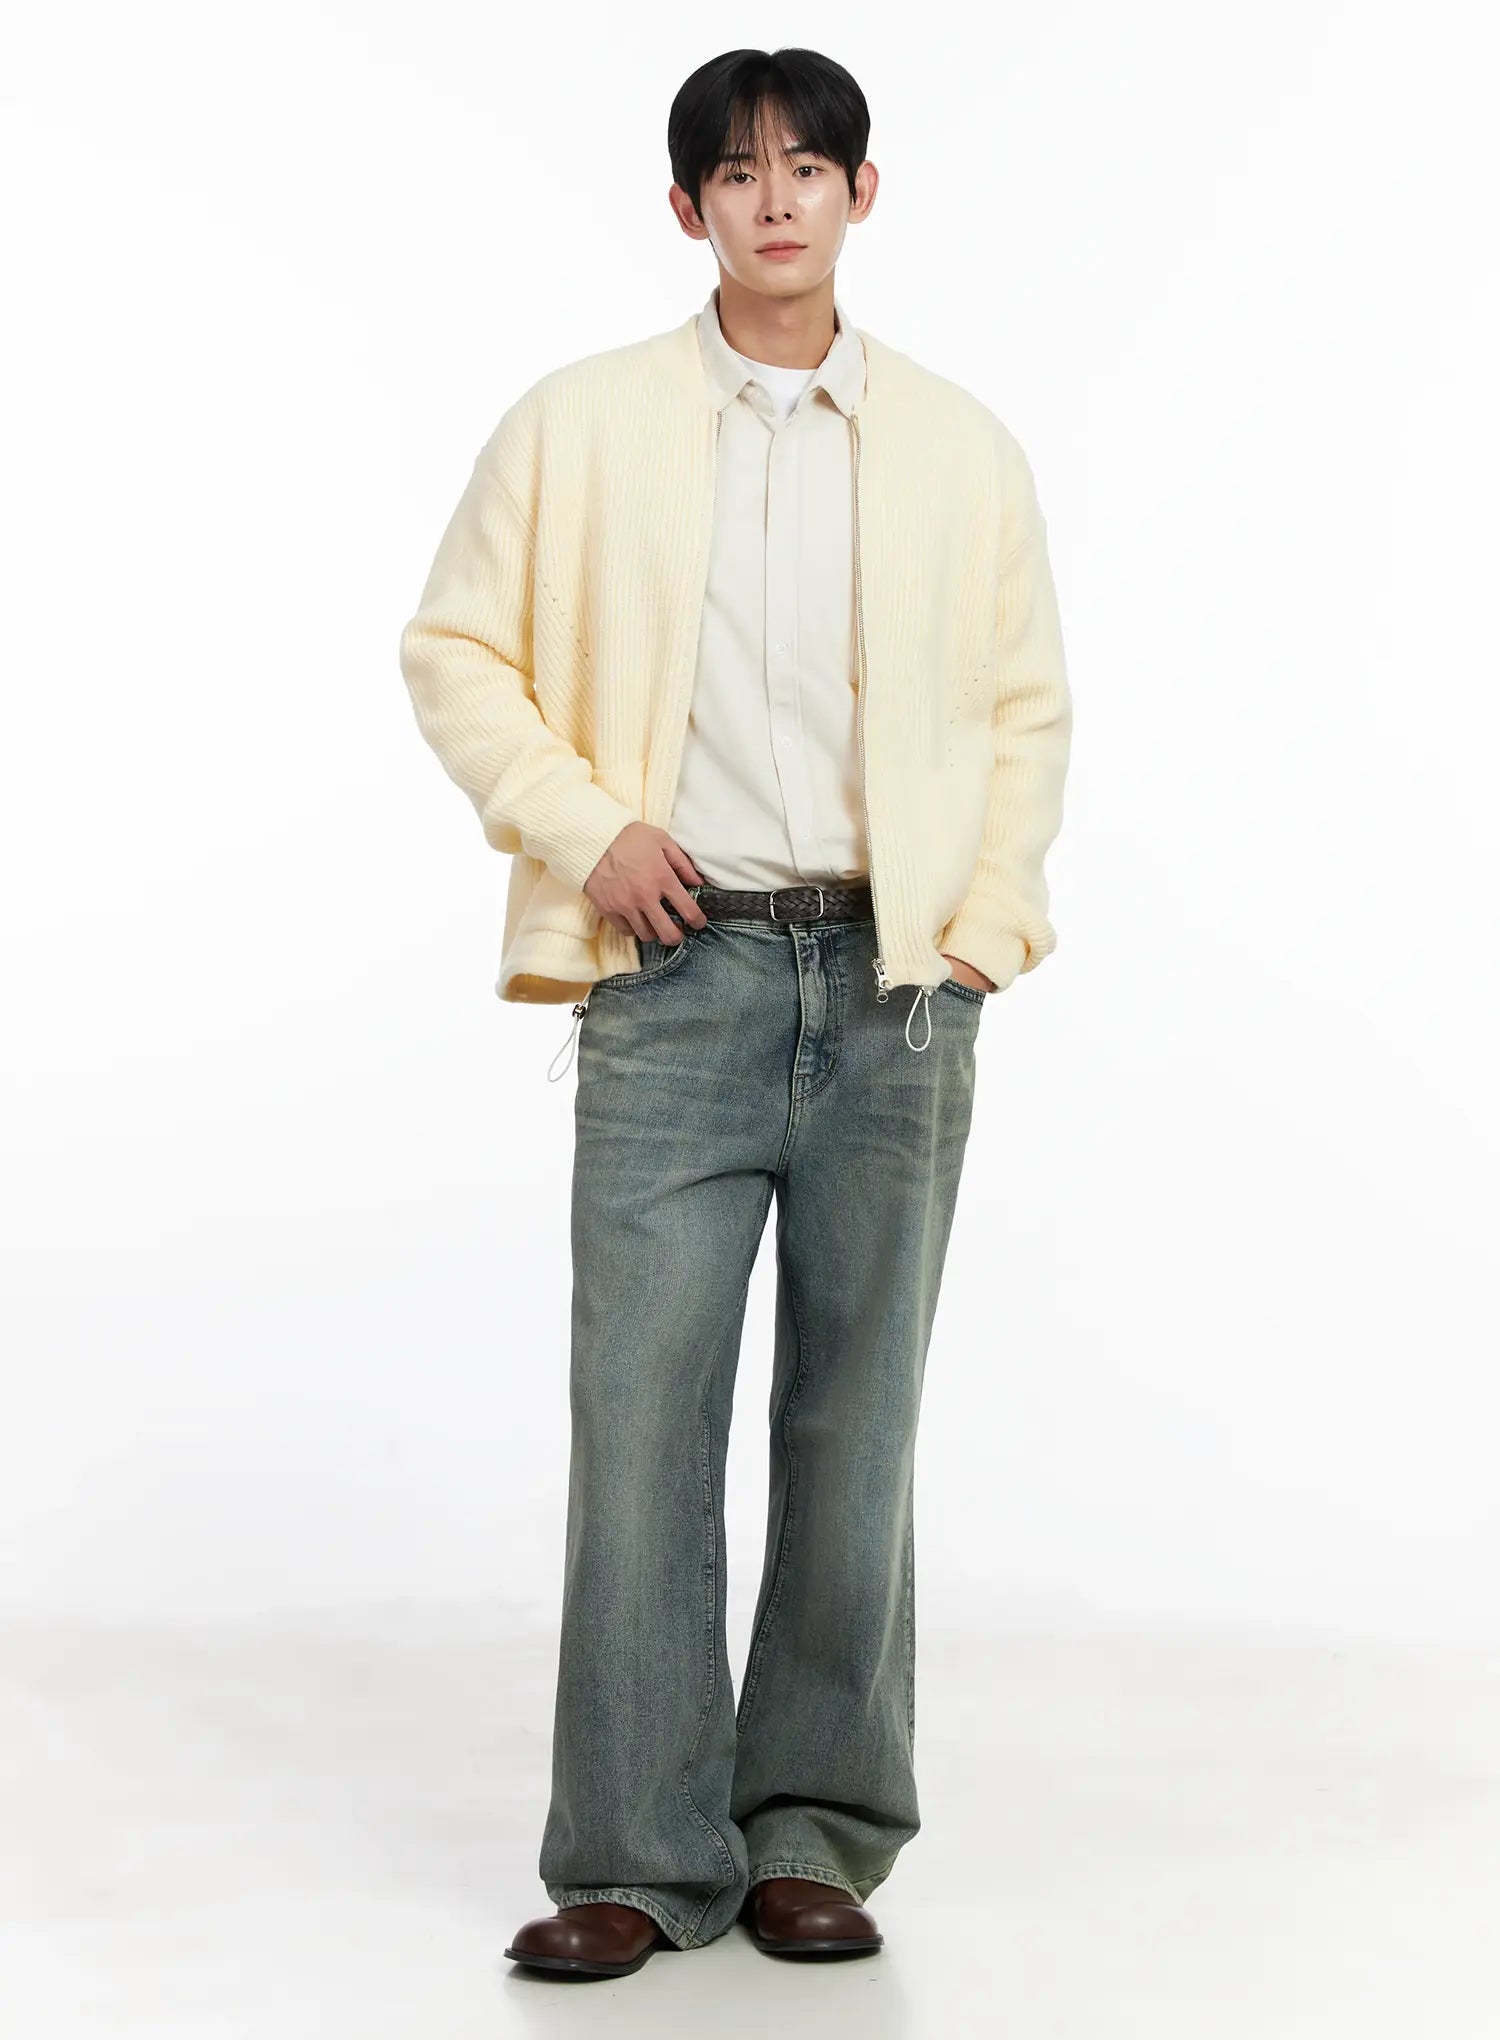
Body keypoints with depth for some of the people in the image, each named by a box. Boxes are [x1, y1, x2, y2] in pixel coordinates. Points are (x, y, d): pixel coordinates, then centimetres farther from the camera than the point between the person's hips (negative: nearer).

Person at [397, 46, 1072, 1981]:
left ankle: (816, 1835, 17)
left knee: (854, 1421, 6)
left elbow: (1028, 709, 12)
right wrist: (584, 824, -5)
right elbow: (454, 647, 8)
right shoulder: (577, 426, 5)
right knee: (642, 1411, -5)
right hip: (676, 970, -1)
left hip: (895, 981, 1)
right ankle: (642, 1855, 5)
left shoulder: (962, 447, 9)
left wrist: (990, 924, 0)